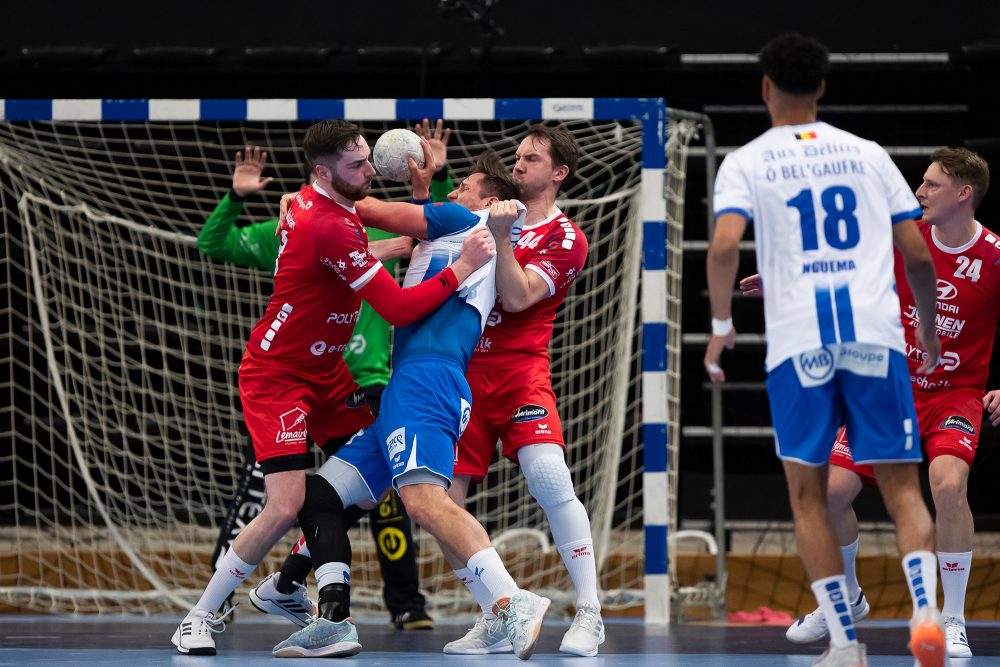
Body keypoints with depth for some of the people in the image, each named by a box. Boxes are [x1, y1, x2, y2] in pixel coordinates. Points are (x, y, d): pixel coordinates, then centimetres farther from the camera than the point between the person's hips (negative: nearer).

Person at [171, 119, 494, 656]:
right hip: (278, 378, -10)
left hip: (324, 371, 10)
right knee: (285, 508, -17)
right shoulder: (332, 228, -27)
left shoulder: (314, 200, 1)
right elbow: (400, 310, -26)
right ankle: (198, 619, -3)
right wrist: (463, 268, -23)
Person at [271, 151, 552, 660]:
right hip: (404, 387, 10)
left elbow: (376, 213, 12)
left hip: (426, 375, -10)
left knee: (424, 498, -31)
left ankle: (512, 605, -42)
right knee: (320, 493, 9)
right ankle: (334, 622, -2)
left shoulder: (466, 220, 9)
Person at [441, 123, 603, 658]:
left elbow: (518, 297, -12)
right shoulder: (491, 213, 18)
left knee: (548, 477, -25)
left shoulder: (566, 239, 1)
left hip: (519, 368, -6)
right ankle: (492, 620, 6)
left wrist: (500, 237, -21)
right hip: (460, 368, 6)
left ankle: (589, 616, -19)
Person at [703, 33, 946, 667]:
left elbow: (725, 246, -9)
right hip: (875, 331, 1)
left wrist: (721, 323, 4)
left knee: (808, 495, 10)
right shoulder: (868, 155, 15)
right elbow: (919, 255, 11)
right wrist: (930, 333, 25)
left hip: (798, 340, -1)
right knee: (902, 487, 4)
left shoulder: (746, 163, 8)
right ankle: (926, 610, -21)